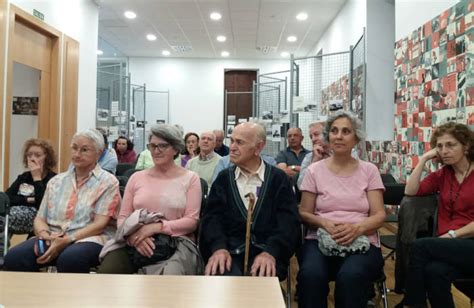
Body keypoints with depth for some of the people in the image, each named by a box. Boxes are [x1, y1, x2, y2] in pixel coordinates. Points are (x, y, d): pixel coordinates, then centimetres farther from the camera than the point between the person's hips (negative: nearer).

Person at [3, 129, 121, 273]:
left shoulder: (107, 182, 1)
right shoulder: (56, 181, 17)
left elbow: (100, 224, -9)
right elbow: (40, 218, 14)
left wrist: (67, 240, -20)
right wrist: (43, 234, -10)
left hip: (88, 239, -4)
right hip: (52, 238, 4)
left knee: (69, 259, -39)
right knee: (14, 257, -26)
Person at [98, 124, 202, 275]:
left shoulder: (190, 178, 6)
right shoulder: (137, 177, 14)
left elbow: (192, 221, -2)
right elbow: (123, 217, 12)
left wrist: (156, 227, -15)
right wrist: (133, 235, -12)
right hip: (135, 242, 2)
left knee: (171, 273, -35)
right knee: (106, 271, -27)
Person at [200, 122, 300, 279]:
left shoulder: (278, 178, 8)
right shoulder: (223, 178, 15)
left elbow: (289, 221, -2)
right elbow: (212, 216, 3)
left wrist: (270, 252, -20)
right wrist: (219, 247, -17)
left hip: (267, 250, -1)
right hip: (230, 250, 1)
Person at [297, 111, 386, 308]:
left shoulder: (369, 170, 7)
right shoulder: (315, 170, 7)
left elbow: (379, 215, 3)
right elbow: (304, 213, 8)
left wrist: (357, 228, -18)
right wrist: (324, 223, -14)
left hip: (362, 242, 0)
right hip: (321, 240, 0)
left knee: (351, 276, -34)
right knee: (310, 275, -33)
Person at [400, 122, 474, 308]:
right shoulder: (442, 175, 16)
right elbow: (410, 191, 2)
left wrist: (452, 234, -16)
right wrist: (423, 159, 3)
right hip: (450, 245, 3)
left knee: (420, 246, -27)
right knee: (435, 272, -32)